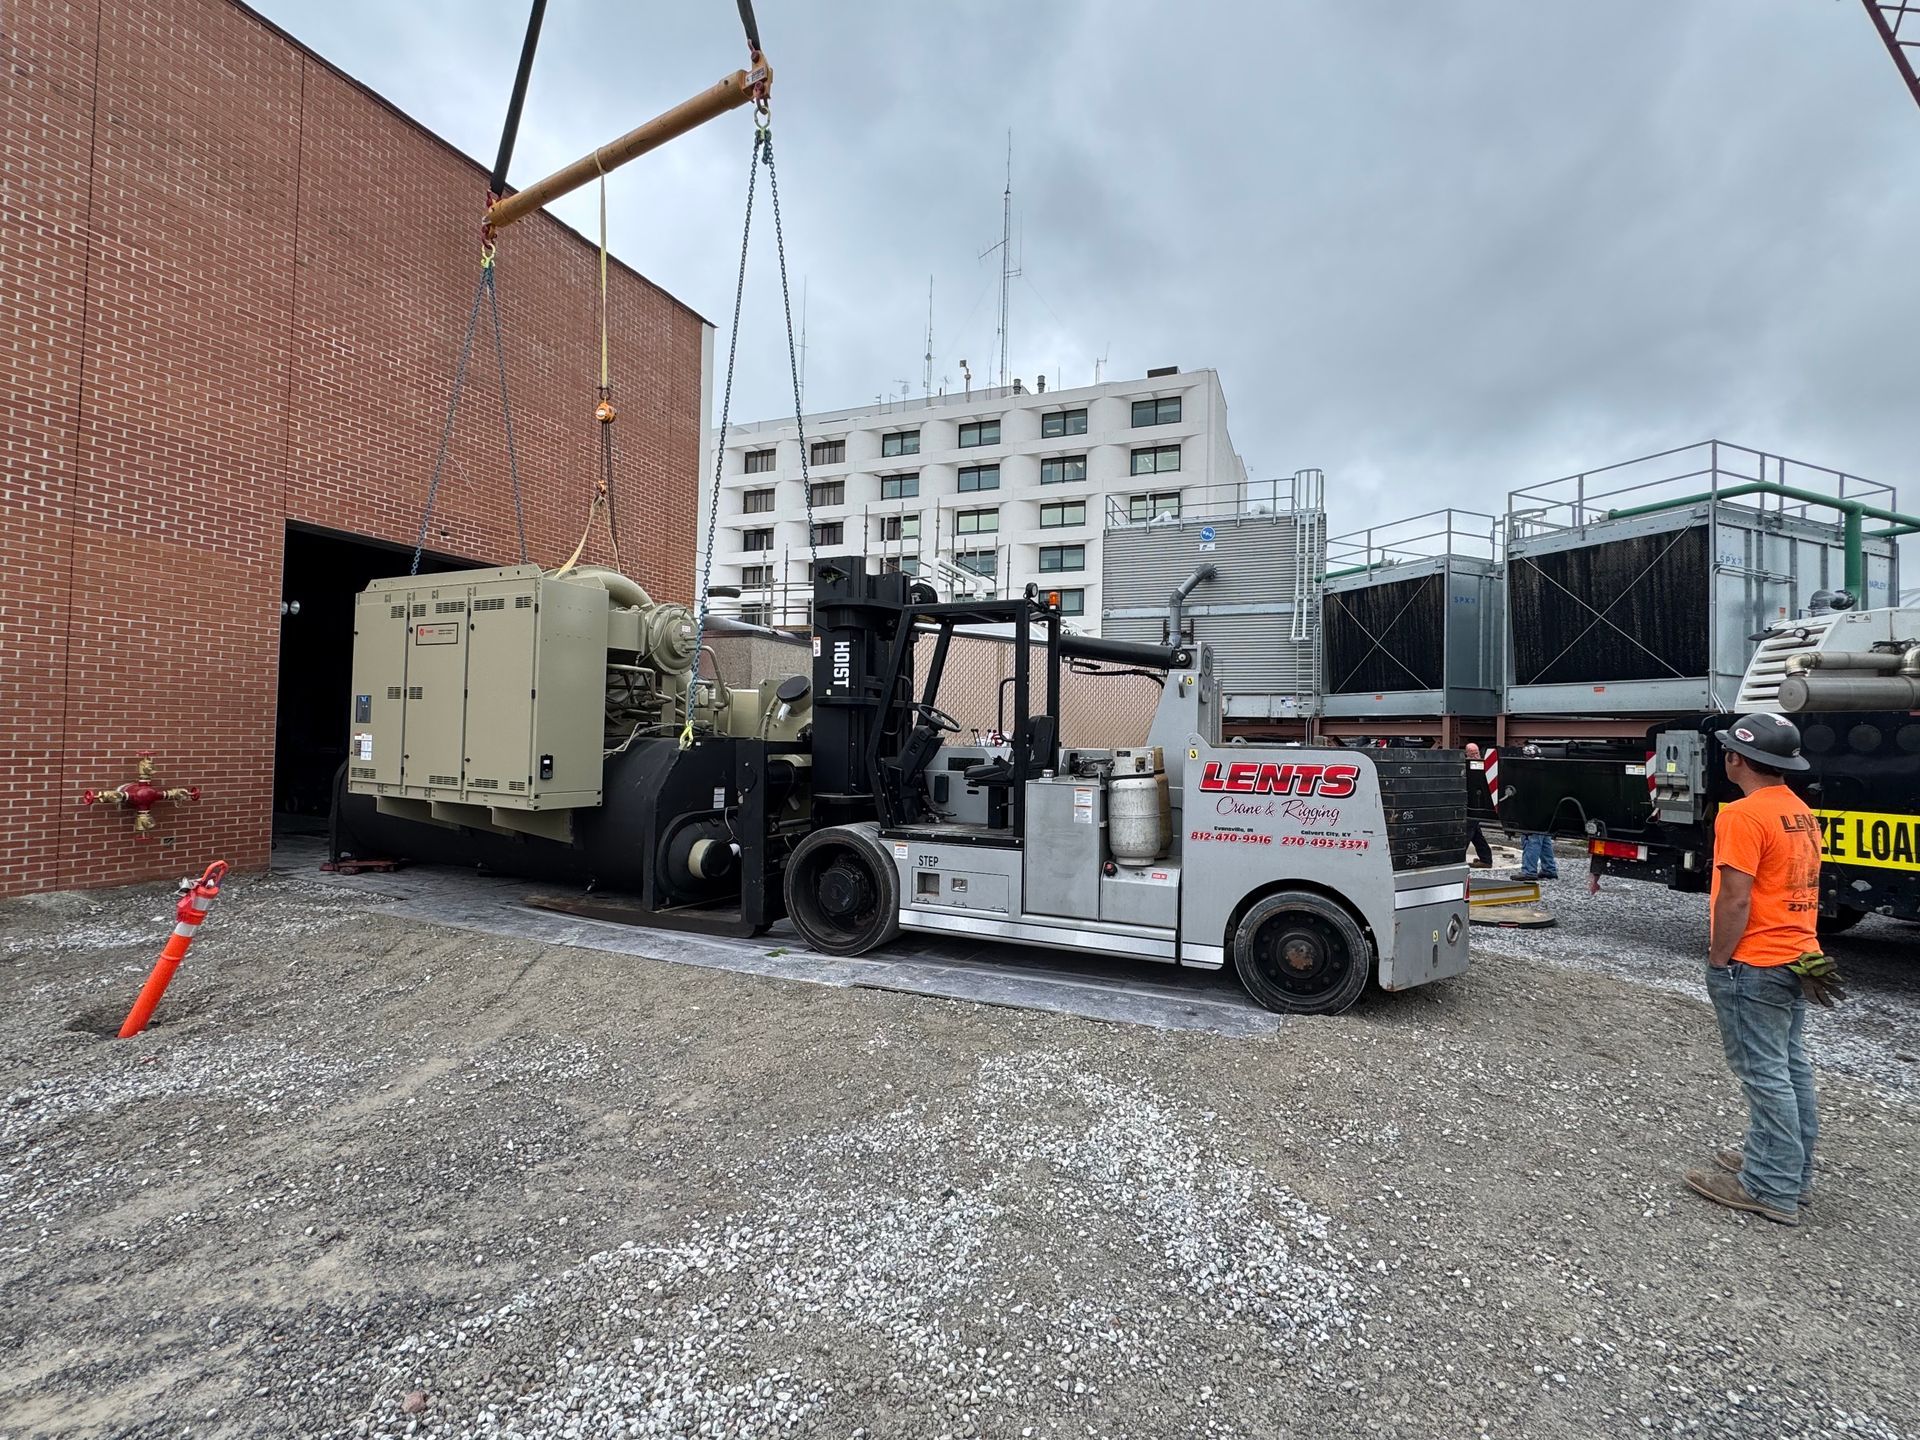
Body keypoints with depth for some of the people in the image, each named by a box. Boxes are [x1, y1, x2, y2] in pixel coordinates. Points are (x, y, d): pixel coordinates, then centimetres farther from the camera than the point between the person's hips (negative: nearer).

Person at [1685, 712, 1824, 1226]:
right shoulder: (1801, 812, 10)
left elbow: (1735, 899, -23)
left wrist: (1717, 960, -13)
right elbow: (1798, 886, 16)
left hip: (1754, 966, -10)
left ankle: (1770, 1189, 8)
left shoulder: (1743, 815, -21)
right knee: (1791, 1067, 17)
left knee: (1764, 1075, -1)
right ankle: (1793, 1171, 28)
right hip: (1797, 956, 10)